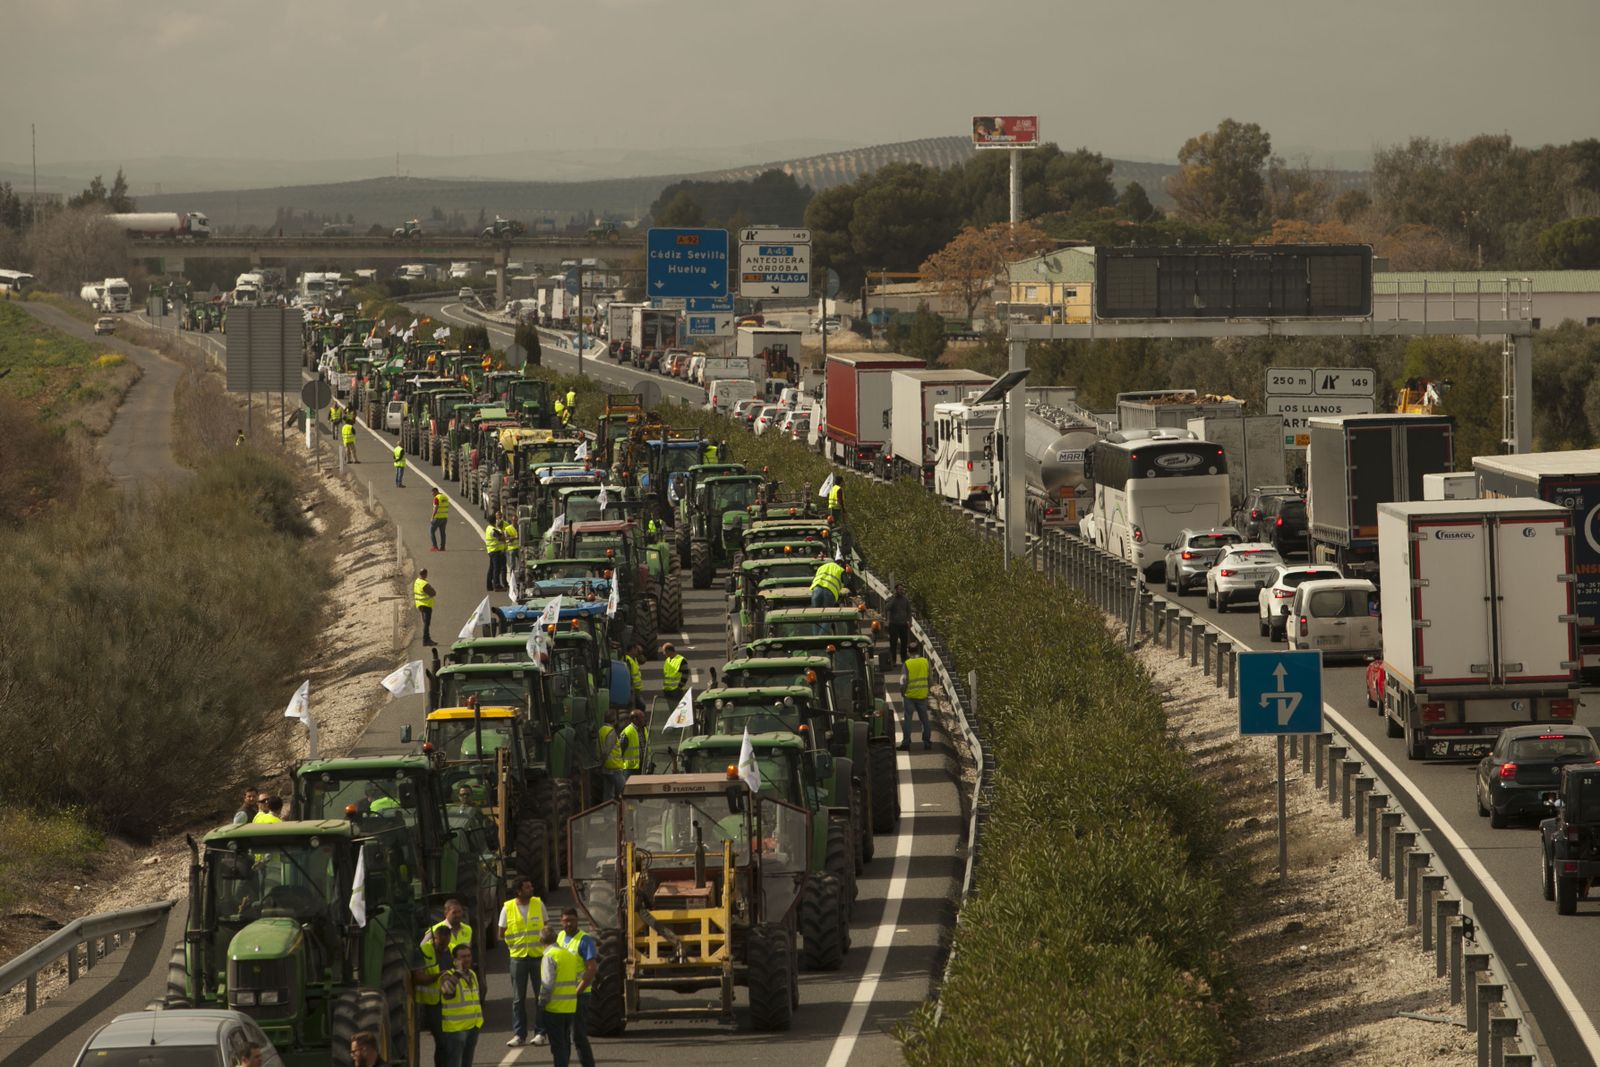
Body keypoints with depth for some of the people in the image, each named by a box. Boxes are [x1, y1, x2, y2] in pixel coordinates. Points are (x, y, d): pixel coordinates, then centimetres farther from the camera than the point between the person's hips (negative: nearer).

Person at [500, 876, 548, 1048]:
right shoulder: (507, 908, -2)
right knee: (518, 998, 1)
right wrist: (512, 945, 0)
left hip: (538, 955, 1)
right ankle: (518, 1034, 6)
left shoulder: (539, 904, 2)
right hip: (518, 957, -1)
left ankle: (541, 1033, 9)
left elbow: (546, 928, 12)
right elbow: (501, 934, 6)